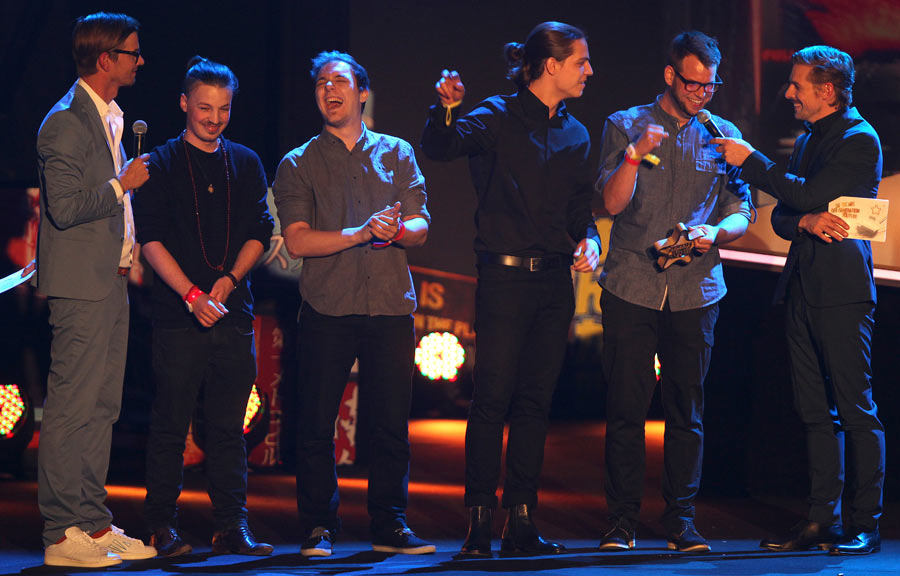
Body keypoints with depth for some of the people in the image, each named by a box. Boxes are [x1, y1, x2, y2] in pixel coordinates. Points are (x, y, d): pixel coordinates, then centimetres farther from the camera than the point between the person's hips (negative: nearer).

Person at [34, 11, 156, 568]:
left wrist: (129, 252, 18)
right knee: (72, 409, -7)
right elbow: (64, 208, -20)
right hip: (81, 286, -10)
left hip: (111, 282, 10)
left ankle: (93, 523, 16)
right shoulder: (66, 121, -12)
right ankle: (63, 535, -5)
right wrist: (123, 185, -11)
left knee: (101, 409, 11)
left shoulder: (110, 119, 18)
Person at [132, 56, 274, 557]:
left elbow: (260, 234, 10)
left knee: (228, 426, 4)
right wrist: (191, 294, -12)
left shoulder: (246, 164, 15)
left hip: (234, 311, 3)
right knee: (171, 426, -2)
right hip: (179, 314, -3)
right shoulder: (161, 164, 4)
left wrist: (228, 281, -6)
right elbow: (151, 239, -3)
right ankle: (163, 526, 3)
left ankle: (233, 525, 5)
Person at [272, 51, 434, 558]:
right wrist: (361, 234, -16)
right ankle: (319, 527, 7)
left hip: (391, 307, 2)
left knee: (393, 423, 2)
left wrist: (396, 230, -16)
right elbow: (298, 240, -4)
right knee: (317, 425, -2)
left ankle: (390, 524, 11)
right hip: (328, 309, -1)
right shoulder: (299, 165, 8)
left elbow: (421, 228, 8)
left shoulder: (396, 154, 14)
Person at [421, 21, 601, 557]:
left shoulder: (575, 133, 16)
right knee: (493, 398, -7)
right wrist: (446, 110, -39)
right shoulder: (500, 117, -3)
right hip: (506, 276, -6)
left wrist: (589, 239, -2)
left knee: (535, 401, 7)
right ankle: (479, 522, -2)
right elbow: (442, 147, -19)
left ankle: (522, 520, 11)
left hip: (555, 278, 6)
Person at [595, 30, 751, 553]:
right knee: (626, 406, -2)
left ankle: (681, 520, 7)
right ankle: (622, 521, 4)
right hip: (631, 288, -1)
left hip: (695, 289, 1)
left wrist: (715, 233, -14)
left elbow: (742, 215, 7)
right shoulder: (625, 126, 5)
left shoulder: (724, 136, 9)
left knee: (687, 409, 2)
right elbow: (613, 201, -4)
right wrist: (635, 155, -20)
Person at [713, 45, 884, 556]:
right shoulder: (807, 140, 21)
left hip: (843, 289, -8)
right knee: (816, 411, 8)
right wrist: (807, 221, -5)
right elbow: (781, 217, 19)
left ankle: (864, 524, -4)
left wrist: (750, 160, -5)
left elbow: (809, 194, -15)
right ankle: (823, 519, 11)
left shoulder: (859, 139, -5)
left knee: (856, 409, -6)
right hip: (804, 287, 8)